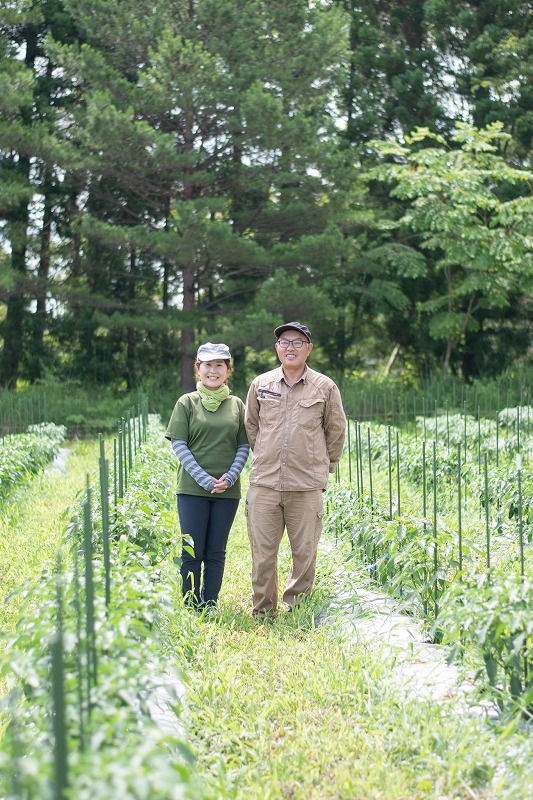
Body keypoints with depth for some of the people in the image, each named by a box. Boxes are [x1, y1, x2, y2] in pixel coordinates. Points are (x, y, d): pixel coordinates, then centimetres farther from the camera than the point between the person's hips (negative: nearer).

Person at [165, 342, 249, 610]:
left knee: (216, 552, 7)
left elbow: (244, 446, 7)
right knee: (192, 551, -1)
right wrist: (204, 479, -13)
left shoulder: (236, 405, 8)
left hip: (227, 489, 2)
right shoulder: (187, 402, 1)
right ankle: (190, 608, 8)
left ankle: (210, 606, 14)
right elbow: (179, 445, -4)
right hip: (192, 488, -2)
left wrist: (230, 477, -9)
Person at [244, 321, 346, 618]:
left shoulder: (325, 387, 3)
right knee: (262, 552, 3)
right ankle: (263, 613, 15)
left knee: (305, 552, 3)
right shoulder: (260, 384, 8)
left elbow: (336, 430, 14)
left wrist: (326, 465, 15)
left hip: (306, 485, -1)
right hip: (264, 484, 1)